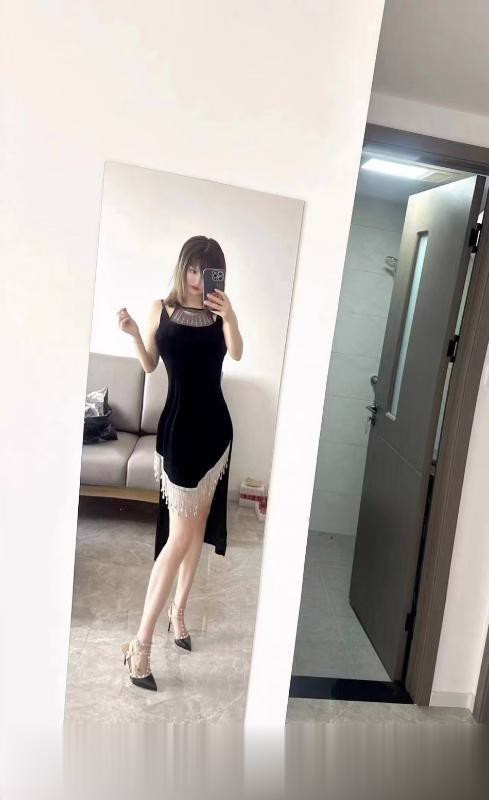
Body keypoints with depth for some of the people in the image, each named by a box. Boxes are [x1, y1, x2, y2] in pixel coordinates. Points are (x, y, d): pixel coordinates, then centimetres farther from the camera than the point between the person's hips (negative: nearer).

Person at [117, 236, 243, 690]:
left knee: (197, 528, 13)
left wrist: (229, 316, -31)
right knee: (180, 536, -6)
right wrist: (132, 334, -11)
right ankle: (142, 641, 6)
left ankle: (178, 611, 33)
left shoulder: (219, 314, 3)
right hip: (179, 427, -3)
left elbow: (237, 354, -15)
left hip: (215, 427, 4)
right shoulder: (161, 310, 0)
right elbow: (149, 366, 6)